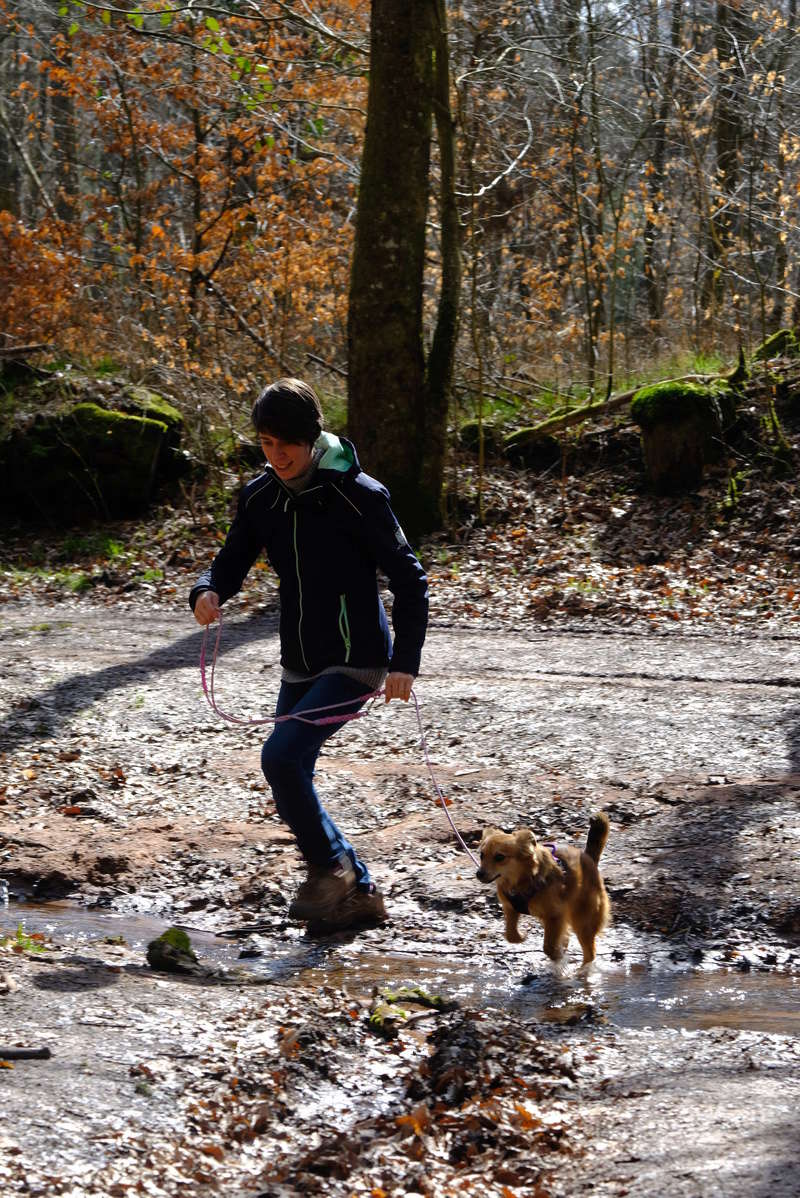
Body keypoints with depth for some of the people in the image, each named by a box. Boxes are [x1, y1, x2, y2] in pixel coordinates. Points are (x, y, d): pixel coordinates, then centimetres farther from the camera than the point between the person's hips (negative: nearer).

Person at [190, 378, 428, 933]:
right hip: (301, 662, 7)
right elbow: (232, 563, 6)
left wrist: (405, 663, -18)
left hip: (355, 662, -7)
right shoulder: (261, 497, 2)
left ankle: (329, 868, -3)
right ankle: (358, 893, 20)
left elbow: (410, 580, -12)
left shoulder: (358, 495, -15)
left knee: (282, 755, -21)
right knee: (291, 779, 7)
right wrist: (208, 591, -18)